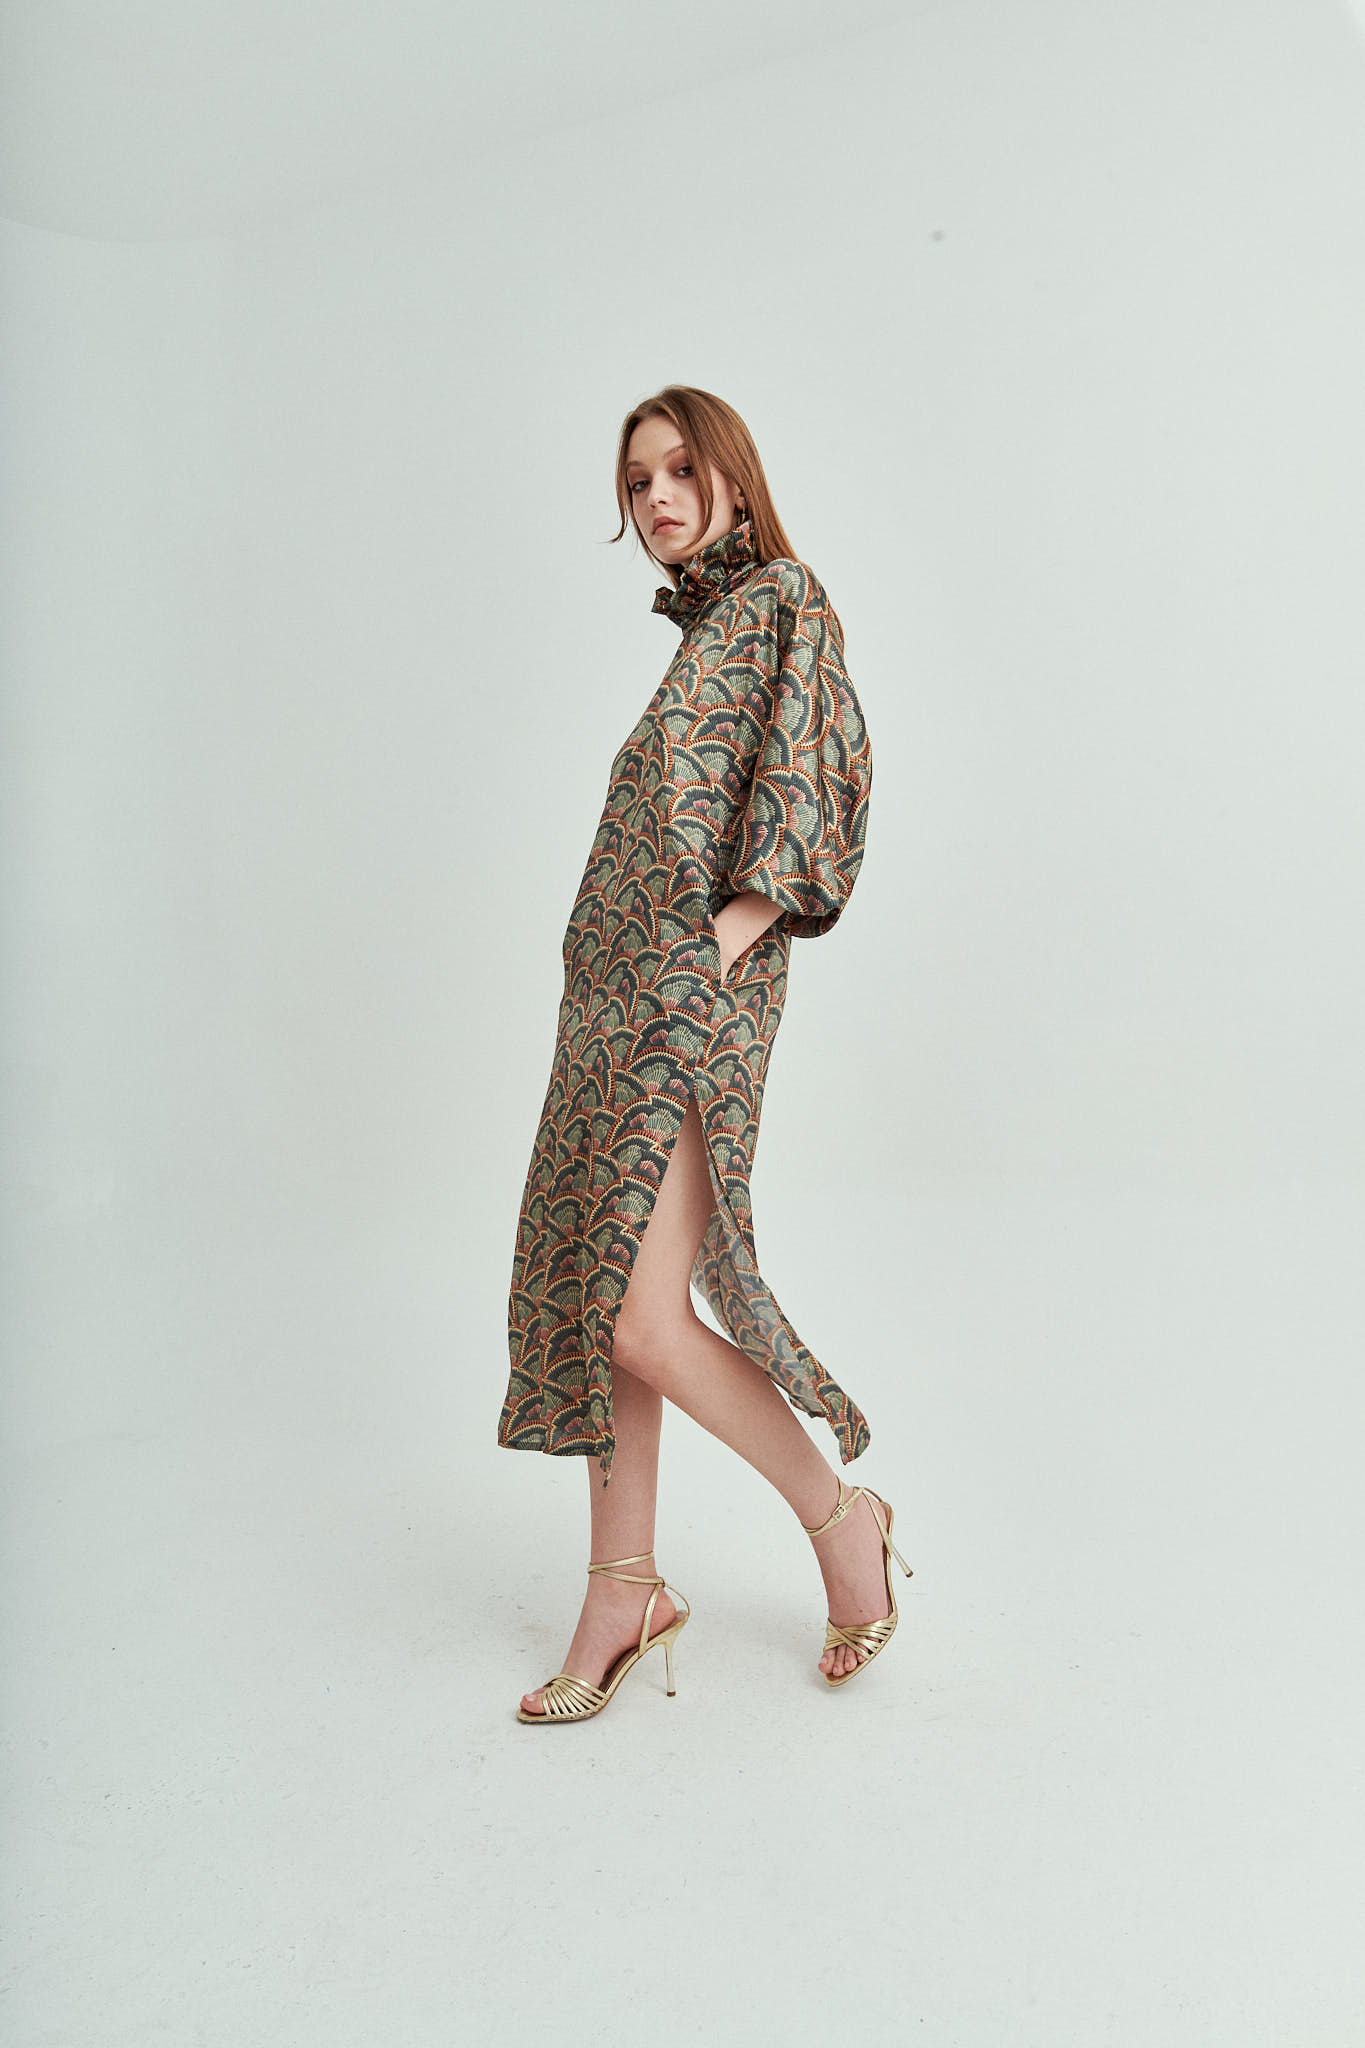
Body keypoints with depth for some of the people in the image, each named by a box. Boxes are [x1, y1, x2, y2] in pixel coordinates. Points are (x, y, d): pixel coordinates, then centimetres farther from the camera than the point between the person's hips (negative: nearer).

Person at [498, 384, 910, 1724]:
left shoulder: (784, 596, -1)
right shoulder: (699, 627, 22)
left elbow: (816, 780, -12)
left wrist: (729, 939, -18)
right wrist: (632, 971, 15)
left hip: (696, 994, -9)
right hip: (619, 995, 9)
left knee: (646, 1320, -13)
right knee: (594, 1295, 7)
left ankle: (842, 1520, 10)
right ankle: (624, 1589, 19)